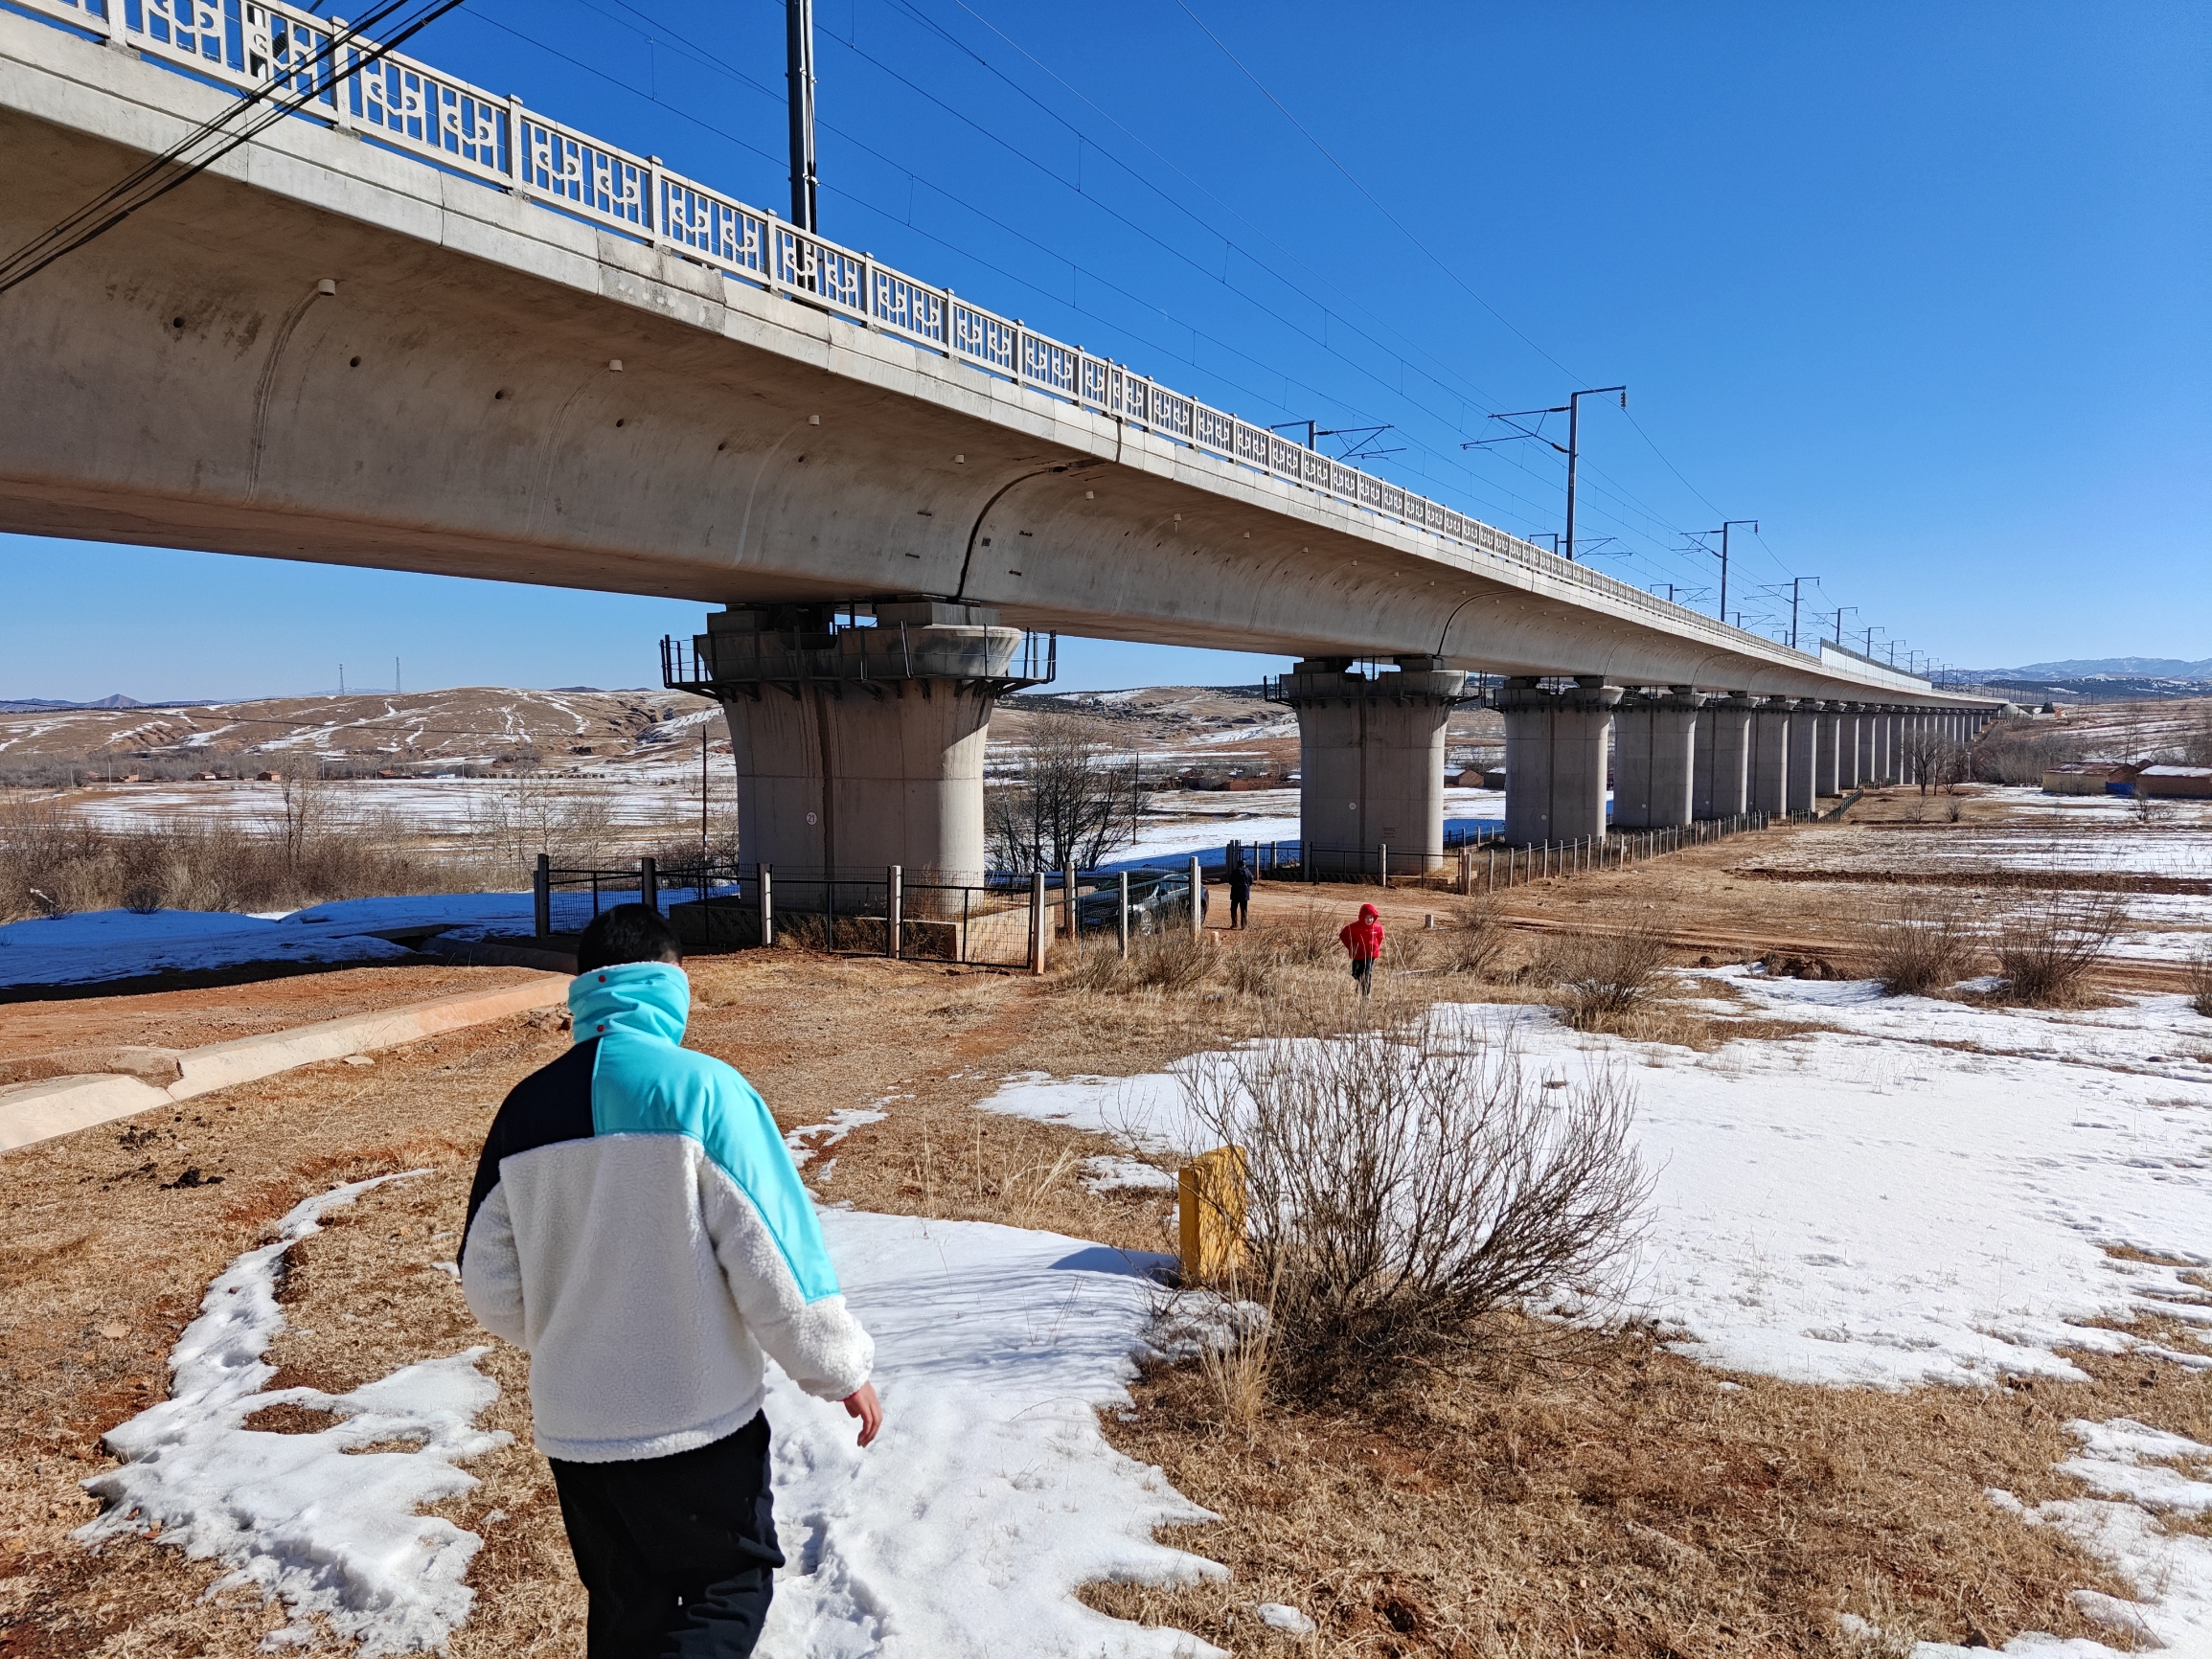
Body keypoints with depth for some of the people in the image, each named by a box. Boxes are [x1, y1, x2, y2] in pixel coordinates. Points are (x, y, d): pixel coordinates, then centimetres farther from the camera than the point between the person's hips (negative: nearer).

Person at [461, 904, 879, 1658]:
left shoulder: (527, 1108, -2)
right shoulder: (702, 1088, -17)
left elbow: (490, 1282, 5)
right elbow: (775, 1254, -16)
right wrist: (842, 1369, -2)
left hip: (575, 1426, 5)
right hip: (698, 1419, -5)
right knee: (731, 1590, 15)